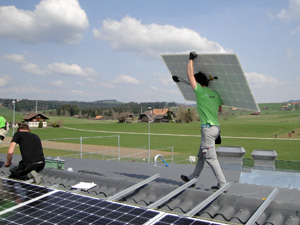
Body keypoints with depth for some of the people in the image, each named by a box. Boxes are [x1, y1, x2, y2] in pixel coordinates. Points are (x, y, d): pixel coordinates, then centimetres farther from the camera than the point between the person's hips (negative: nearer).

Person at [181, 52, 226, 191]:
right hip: (216, 127, 9)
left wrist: (191, 59, 3)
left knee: (211, 158, -2)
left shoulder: (200, 92, -10)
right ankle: (193, 178, 31)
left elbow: (190, 75, -7)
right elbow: (220, 110, 22)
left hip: (208, 128, -9)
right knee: (201, 155, 19)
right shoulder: (215, 94, 11)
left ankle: (222, 184, 2)